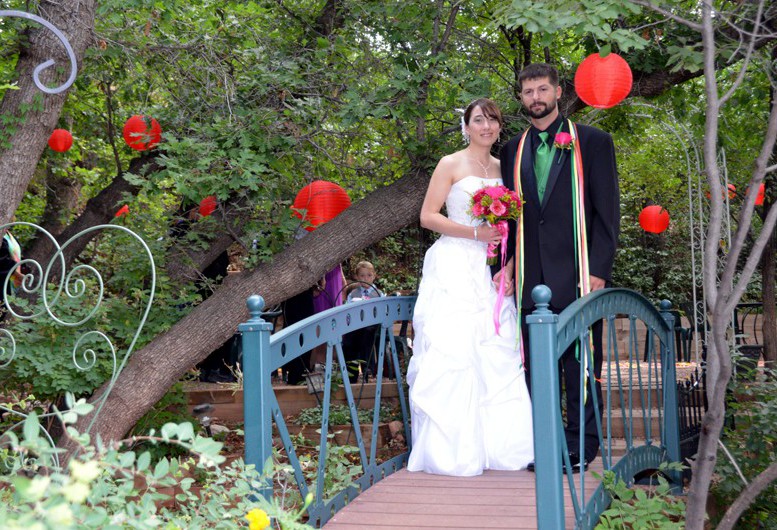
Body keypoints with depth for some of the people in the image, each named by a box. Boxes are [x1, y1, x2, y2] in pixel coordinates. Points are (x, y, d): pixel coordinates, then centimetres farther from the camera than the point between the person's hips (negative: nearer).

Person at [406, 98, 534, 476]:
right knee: (453, 351, -10)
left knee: (496, 354, 0)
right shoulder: (451, 165, 1)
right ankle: (453, 449, -5)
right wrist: (475, 233, -13)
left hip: (492, 271, 5)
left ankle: (493, 444, 7)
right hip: (456, 268, -5)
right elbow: (428, 217, -6)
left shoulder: (503, 168, 17)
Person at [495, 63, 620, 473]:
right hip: (530, 278, 4)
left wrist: (598, 270, -10)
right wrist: (508, 264, 4)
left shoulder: (592, 142, 4)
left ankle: (581, 446, 8)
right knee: (536, 366, 7)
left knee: (581, 362, 0)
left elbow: (607, 212, -1)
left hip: (577, 274, -4)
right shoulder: (512, 151, 15)